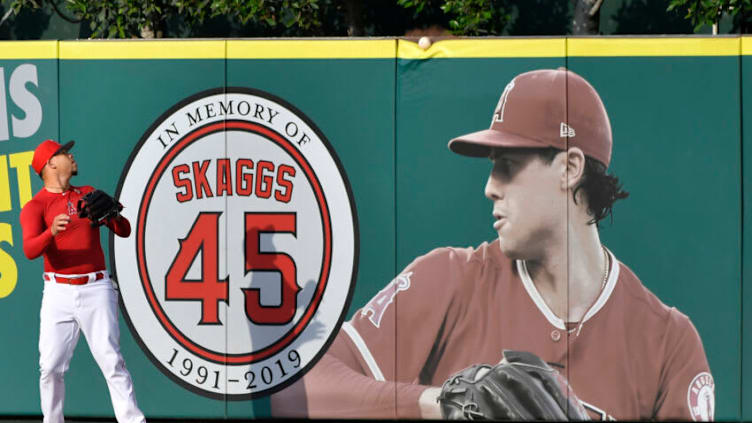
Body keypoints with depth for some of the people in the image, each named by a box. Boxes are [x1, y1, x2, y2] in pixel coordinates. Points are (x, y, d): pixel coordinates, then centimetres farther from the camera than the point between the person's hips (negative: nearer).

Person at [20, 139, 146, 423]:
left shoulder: (89, 194, 13)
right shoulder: (34, 207, 1)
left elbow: (124, 231, 8)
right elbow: (30, 250, -16)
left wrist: (113, 214, -14)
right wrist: (51, 231, -36)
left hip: (96, 290, 1)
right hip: (58, 293, -1)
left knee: (111, 361, -7)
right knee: (51, 367, -3)